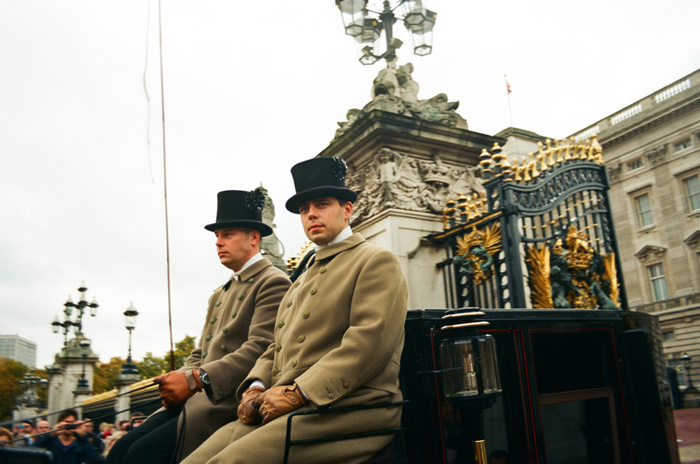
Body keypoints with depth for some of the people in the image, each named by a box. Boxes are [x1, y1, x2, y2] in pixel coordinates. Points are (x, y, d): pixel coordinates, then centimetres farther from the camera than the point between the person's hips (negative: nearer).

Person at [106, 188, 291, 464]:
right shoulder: (219, 294, 25)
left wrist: (194, 379, -20)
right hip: (201, 397, 8)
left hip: (234, 402, -8)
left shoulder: (273, 283, -4)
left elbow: (259, 349, -17)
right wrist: (179, 382, 1)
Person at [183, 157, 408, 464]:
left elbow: (370, 339, -13)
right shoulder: (301, 281, 29)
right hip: (280, 410, 7)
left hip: (346, 408, -7)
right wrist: (254, 389, 3)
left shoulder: (377, 262, 2)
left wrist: (298, 393, -18)